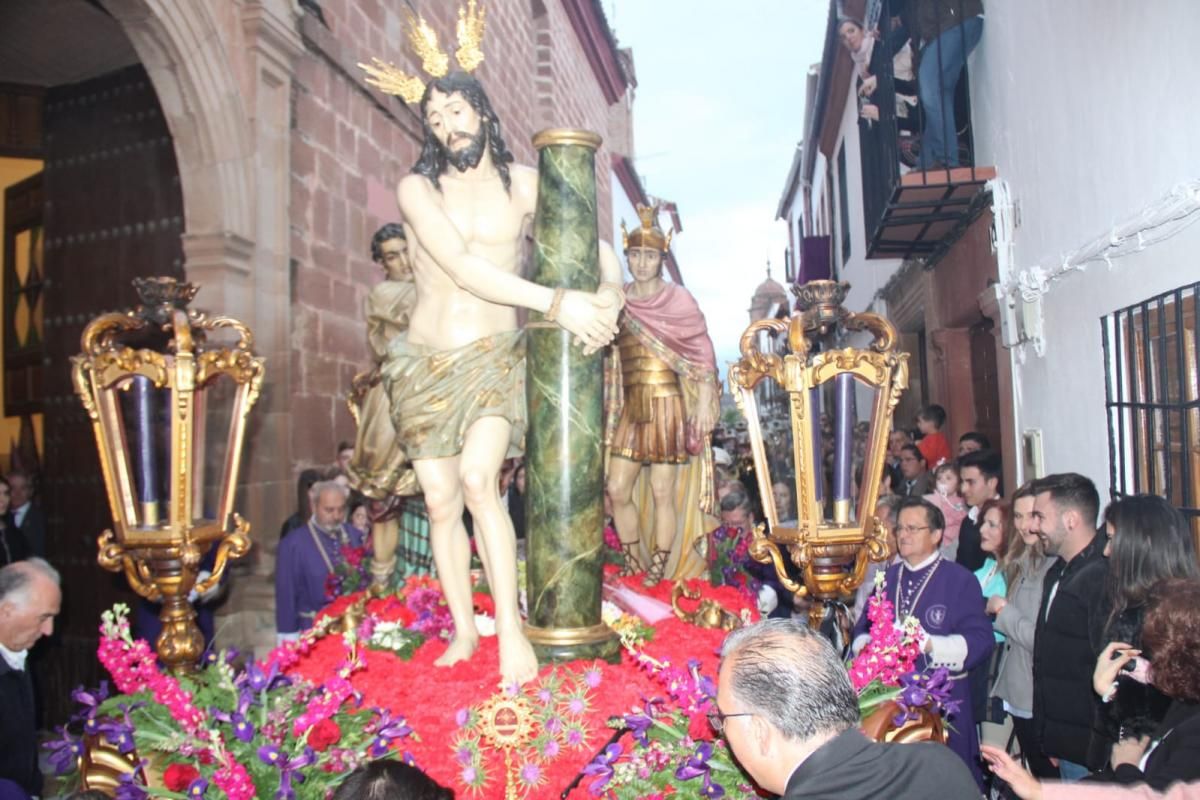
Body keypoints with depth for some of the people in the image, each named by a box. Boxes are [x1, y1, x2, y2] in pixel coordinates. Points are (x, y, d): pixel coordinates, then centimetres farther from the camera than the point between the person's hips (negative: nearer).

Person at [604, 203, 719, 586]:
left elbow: (703, 354, -3)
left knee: (662, 493, -2)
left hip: (668, 407, -4)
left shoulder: (679, 299, -1)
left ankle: (657, 575, 10)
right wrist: (610, 410, 10)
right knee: (617, 490, 4)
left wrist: (704, 404, -10)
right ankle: (631, 569, 20)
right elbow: (608, 358, 14)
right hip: (630, 408, 5)